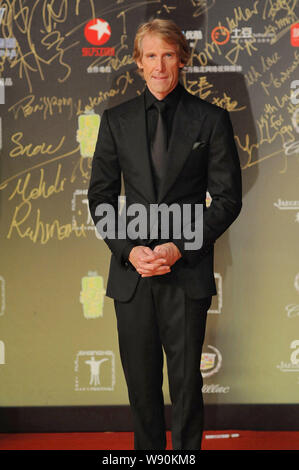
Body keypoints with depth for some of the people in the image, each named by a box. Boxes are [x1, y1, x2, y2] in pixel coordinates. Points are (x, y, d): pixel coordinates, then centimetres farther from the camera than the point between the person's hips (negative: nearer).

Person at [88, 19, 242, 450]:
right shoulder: (116, 120, 8)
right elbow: (100, 197, 8)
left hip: (188, 271, -2)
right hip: (132, 270, 2)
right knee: (141, 382, 10)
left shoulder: (211, 119, 1)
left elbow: (228, 198, -1)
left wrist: (179, 248, -11)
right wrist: (129, 250, -7)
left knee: (186, 381, 4)